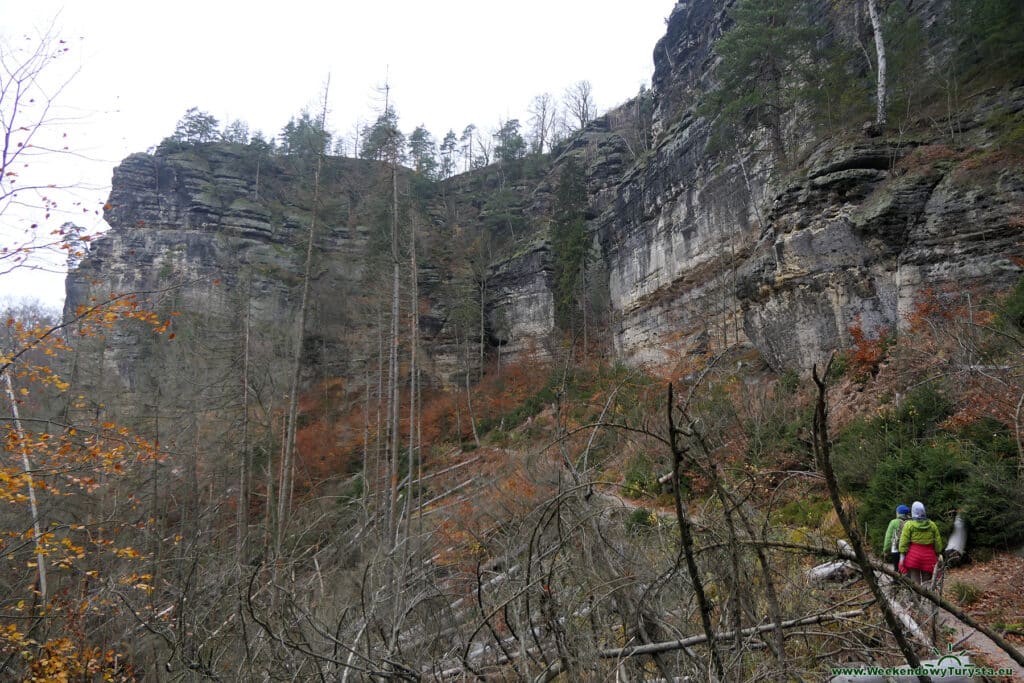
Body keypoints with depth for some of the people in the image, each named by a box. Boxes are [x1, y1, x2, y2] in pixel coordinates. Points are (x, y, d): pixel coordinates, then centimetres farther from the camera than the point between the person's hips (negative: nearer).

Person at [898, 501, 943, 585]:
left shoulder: (909, 524, -4)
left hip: (913, 556, -3)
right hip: (928, 556, 3)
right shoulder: (932, 525, 7)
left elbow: (904, 542, -8)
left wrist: (902, 556, -5)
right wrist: (937, 555, 15)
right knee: (926, 582, 11)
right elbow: (938, 542, 8)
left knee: (915, 582, 0)